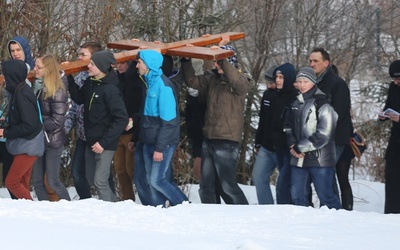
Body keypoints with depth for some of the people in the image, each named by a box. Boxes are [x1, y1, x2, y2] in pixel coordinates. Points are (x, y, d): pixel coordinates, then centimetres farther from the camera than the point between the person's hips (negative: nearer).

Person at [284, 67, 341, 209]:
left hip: (319, 159, -7)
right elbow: (288, 126, 20)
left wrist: (301, 147, -11)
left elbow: (323, 134, -15)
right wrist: (292, 144, 0)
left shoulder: (322, 103, -10)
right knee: (297, 196, 7)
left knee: (326, 197, -4)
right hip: (299, 159, 7)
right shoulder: (295, 103, 14)